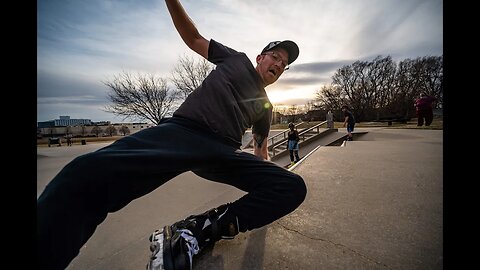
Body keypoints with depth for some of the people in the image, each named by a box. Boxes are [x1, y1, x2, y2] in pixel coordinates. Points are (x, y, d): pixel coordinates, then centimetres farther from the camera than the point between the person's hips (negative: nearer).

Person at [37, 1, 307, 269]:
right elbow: (194, 38, 25)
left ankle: (192, 233, -20)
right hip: (183, 130, -3)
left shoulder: (265, 106, 29)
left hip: (224, 152, 5)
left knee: (294, 187, -13)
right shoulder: (237, 59, 24)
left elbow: (261, 150, 32)